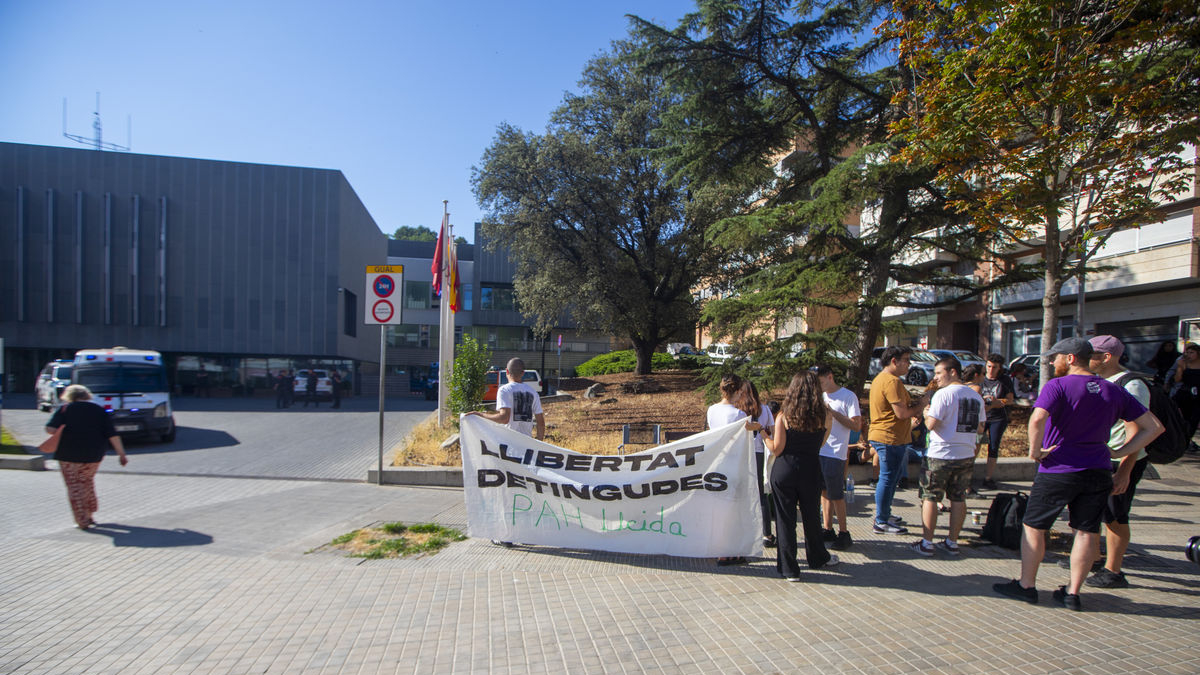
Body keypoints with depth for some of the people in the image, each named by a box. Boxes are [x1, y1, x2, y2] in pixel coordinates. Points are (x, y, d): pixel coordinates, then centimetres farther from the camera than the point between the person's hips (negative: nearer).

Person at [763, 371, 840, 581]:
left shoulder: (784, 416, -10)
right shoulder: (825, 416, -5)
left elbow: (776, 449, -11)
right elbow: (820, 444, 5)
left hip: (784, 470, -2)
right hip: (811, 469, 2)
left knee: (785, 518, 8)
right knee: (812, 516, 21)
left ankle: (789, 569, 15)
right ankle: (817, 557, 41)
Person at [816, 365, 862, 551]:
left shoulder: (848, 396, -7)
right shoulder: (821, 396, 13)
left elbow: (856, 425, -13)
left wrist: (833, 412, -19)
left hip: (835, 453, -6)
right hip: (818, 450, 7)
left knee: (836, 494, -2)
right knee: (824, 492, 12)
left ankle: (844, 533, 10)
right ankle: (827, 530, 21)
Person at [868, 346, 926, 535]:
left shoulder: (880, 378, 16)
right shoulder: (892, 381, -19)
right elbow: (902, 413, -22)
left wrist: (912, 404, 9)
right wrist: (919, 406, -4)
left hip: (881, 436, 11)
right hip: (890, 438, -11)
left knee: (890, 477, 20)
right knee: (888, 479, -3)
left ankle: (885, 514, 32)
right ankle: (881, 522, 5)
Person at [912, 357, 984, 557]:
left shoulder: (943, 394, -14)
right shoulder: (976, 396, 8)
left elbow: (932, 424, -19)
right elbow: (980, 428, 15)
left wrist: (925, 414, 0)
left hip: (940, 456, -6)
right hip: (966, 456, 6)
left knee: (930, 498, 3)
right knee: (958, 499, 13)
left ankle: (926, 543, 6)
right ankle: (952, 542, 20)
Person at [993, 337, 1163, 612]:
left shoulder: (1058, 386, -12)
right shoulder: (1114, 391, 8)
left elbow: (1037, 419, -29)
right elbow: (1154, 427, 11)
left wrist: (1035, 451, -16)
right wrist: (1117, 452, 7)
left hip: (1058, 471, -6)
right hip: (1099, 472, 6)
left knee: (1033, 527, 8)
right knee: (1087, 532, 14)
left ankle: (1027, 586, 16)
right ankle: (1072, 593, 19)